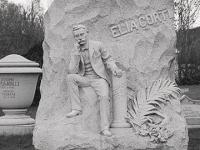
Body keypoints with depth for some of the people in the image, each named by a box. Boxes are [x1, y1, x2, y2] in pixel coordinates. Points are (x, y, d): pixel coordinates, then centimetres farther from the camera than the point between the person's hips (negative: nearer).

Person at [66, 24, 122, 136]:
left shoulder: (97, 45, 2)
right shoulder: (75, 52, 6)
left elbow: (108, 60, 9)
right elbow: (72, 71, -5)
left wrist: (114, 68, -13)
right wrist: (77, 53, -13)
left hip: (99, 78, -2)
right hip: (84, 80, 3)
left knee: (104, 96, -31)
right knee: (70, 77, -26)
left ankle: (105, 128, -34)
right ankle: (76, 109, -24)